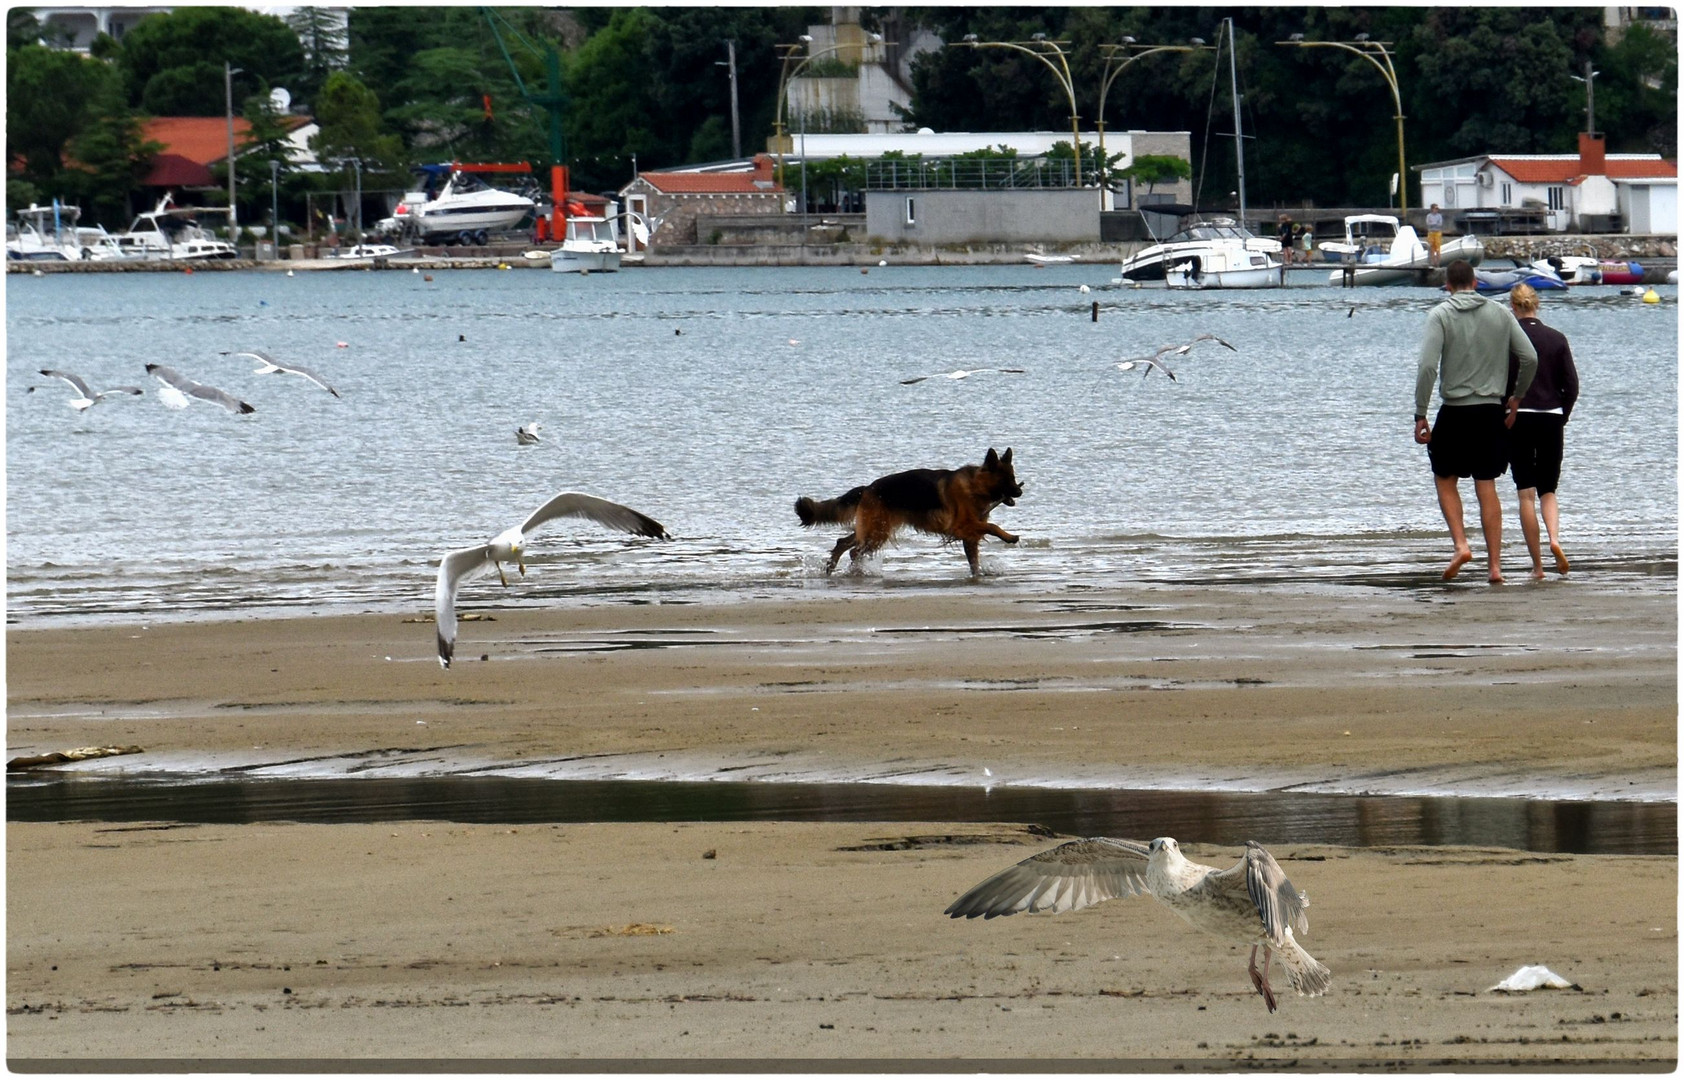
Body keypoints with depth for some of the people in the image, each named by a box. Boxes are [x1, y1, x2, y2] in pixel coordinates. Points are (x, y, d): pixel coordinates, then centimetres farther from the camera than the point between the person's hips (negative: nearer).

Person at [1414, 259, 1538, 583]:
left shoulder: (1441, 315, -4)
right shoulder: (1500, 313, 5)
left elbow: (1428, 366, -14)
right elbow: (1530, 358, 3)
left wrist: (1420, 414, -9)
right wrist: (1516, 397, 18)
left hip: (1455, 411, -3)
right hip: (1491, 411, 3)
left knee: (1445, 480, 15)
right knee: (1487, 489, 6)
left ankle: (1461, 544, -3)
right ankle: (1495, 565, 3)